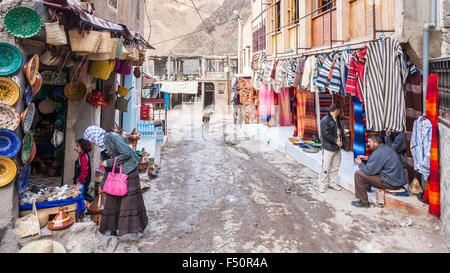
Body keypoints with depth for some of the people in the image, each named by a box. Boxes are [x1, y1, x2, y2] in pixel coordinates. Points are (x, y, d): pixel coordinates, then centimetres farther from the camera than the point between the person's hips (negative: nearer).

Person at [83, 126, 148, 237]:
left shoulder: (112, 137, -15)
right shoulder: (102, 144, 11)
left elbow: (126, 154, -21)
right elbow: (107, 168, 17)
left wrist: (109, 162, -13)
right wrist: (102, 184, 20)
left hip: (128, 171, -8)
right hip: (116, 173, 8)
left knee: (131, 199, 0)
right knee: (113, 199, 9)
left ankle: (139, 227, 14)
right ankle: (114, 227, 23)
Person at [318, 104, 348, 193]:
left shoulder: (337, 120, 15)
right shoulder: (325, 120, -13)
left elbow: (340, 131, 20)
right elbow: (326, 134, -19)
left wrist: (342, 141, 7)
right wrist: (336, 141, -18)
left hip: (337, 148, 9)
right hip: (328, 148, -9)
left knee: (335, 167, 14)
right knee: (326, 168, -5)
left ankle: (332, 183, 26)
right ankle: (322, 185, 5)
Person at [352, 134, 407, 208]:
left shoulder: (378, 152, -21)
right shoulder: (386, 147, 9)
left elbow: (368, 171, -18)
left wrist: (360, 164, 0)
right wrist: (366, 158, 19)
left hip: (391, 183, -10)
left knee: (358, 174, -9)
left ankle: (364, 202, 0)